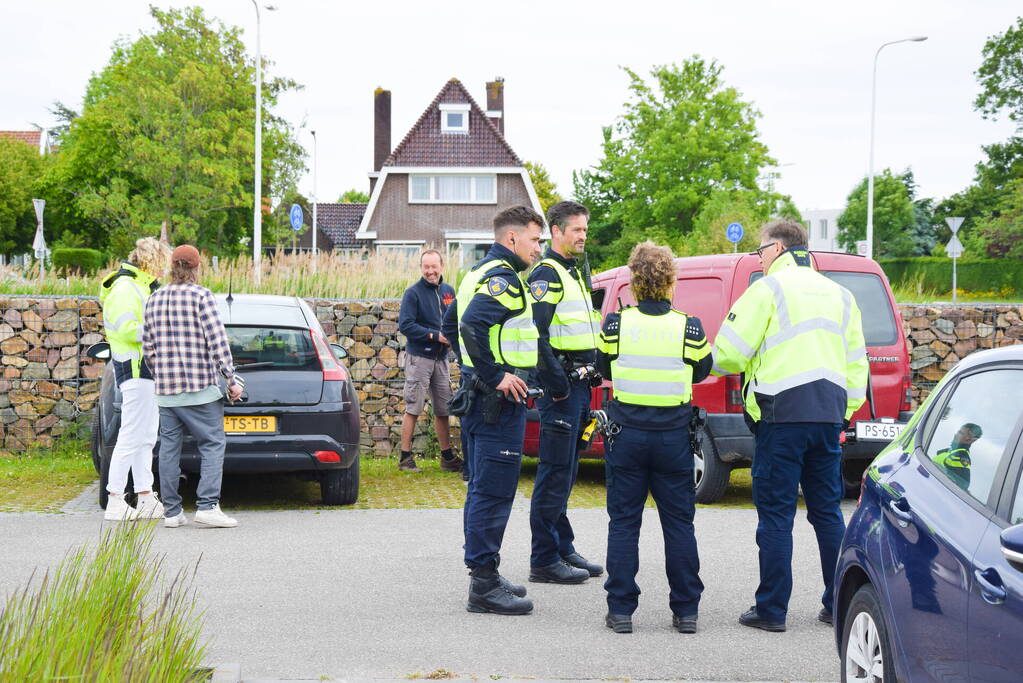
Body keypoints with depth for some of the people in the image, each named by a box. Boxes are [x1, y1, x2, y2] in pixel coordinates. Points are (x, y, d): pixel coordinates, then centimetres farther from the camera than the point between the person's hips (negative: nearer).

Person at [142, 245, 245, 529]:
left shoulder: (155, 299, 10)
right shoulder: (201, 295, -6)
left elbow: (148, 345, 12)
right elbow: (217, 339, -11)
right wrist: (231, 378, -8)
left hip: (166, 388, 6)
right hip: (200, 387, -5)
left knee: (169, 446, 6)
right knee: (212, 444, -2)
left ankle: (172, 511, 6)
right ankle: (207, 506, -13)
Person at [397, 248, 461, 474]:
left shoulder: (449, 291, 11)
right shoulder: (413, 293, -8)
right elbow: (405, 325, -15)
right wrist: (435, 336, -19)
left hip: (441, 358, 6)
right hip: (419, 356, -6)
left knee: (443, 410, 11)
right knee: (413, 409, -4)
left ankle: (447, 457, 19)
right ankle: (405, 457, 1)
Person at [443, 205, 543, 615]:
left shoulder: (481, 274, 18)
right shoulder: (503, 278, -15)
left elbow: (451, 325, 27)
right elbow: (471, 325, -30)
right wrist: (495, 376, -23)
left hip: (481, 394, 11)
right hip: (500, 399, -11)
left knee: (483, 489, 15)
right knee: (494, 491, -8)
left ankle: (483, 578, 23)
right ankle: (484, 585, -6)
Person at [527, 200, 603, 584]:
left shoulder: (576, 272, 20)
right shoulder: (547, 275, -11)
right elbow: (537, 333, -21)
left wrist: (591, 373, 16)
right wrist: (556, 383, -23)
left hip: (580, 383, 10)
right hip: (561, 386, -10)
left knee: (565, 473, 14)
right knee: (555, 474, -7)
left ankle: (563, 550, 21)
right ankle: (545, 560, -4)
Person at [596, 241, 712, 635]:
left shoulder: (616, 325, -7)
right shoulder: (688, 328, -7)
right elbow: (702, 371, 9)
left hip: (626, 435, 0)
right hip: (674, 436, 0)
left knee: (623, 523, 7)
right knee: (679, 523, 9)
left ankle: (621, 610, 6)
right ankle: (686, 610, 12)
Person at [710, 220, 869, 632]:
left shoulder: (769, 288, -3)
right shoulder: (838, 294, 19)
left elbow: (729, 353, -6)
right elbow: (857, 363, 19)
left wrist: (714, 363, 15)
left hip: (782, 414, -6)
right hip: (829, 415, 6)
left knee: (776, 513, -2)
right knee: (827, 511, 13)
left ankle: (772, 609, 0)